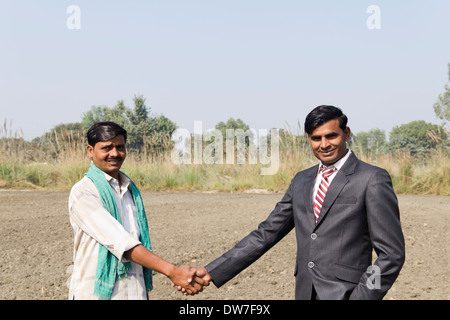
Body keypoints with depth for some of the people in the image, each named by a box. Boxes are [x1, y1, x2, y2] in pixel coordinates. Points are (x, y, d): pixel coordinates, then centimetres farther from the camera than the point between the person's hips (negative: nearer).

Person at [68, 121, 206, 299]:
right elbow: (120, 243, -20)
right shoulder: (83, 192, -10)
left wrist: (145, 290, 12)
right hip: (96, 293, -5)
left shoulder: (131, 190, 13)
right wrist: (171, 271, -26)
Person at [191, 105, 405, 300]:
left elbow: (392, 254, -6)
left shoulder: (373, 180, -5)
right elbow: (266, 234, 13)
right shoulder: (301, 181, 13)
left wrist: (360, 298, -15)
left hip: (344, 294, -6)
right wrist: (211, 272, 6)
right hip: (305, 293, 6)